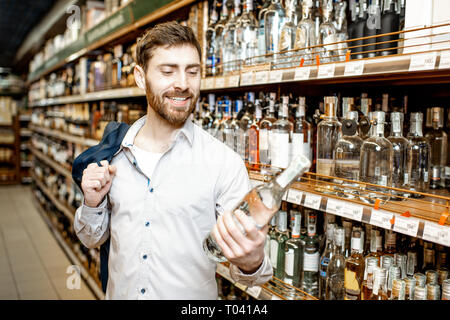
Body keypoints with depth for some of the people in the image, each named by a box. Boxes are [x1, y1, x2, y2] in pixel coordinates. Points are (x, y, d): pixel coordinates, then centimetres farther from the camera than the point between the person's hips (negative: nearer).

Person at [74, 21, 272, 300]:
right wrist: (93, 205, -13)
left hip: (195, 293, -3)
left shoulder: (226, 163, -17)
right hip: (119, 292, 3)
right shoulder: (113, 154, -5)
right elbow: (93, 239, 6)